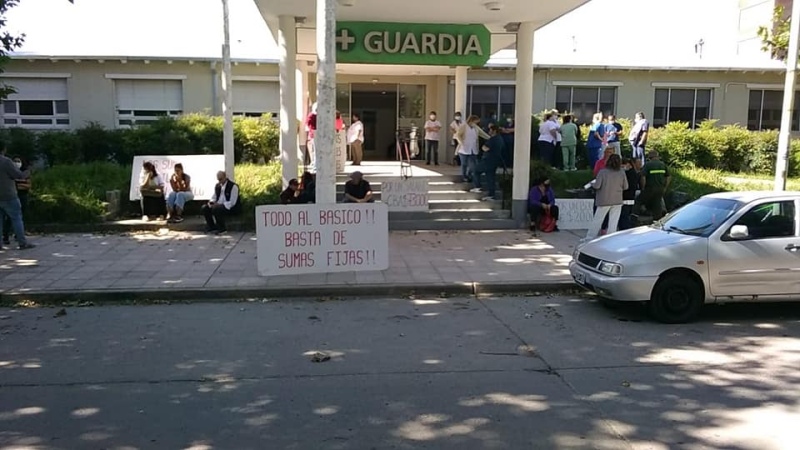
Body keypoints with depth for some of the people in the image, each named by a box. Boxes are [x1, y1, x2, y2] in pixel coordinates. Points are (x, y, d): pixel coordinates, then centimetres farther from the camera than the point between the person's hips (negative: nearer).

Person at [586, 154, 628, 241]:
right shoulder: (622, 173, -4)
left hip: (604, 201, -2)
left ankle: (589, 238, 10)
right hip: (617, 201, 2)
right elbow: (625, 187, 3)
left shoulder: (603, 172, -12)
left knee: (597, 220, 6)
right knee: (613, 221, 7)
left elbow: (597, 186, -15)